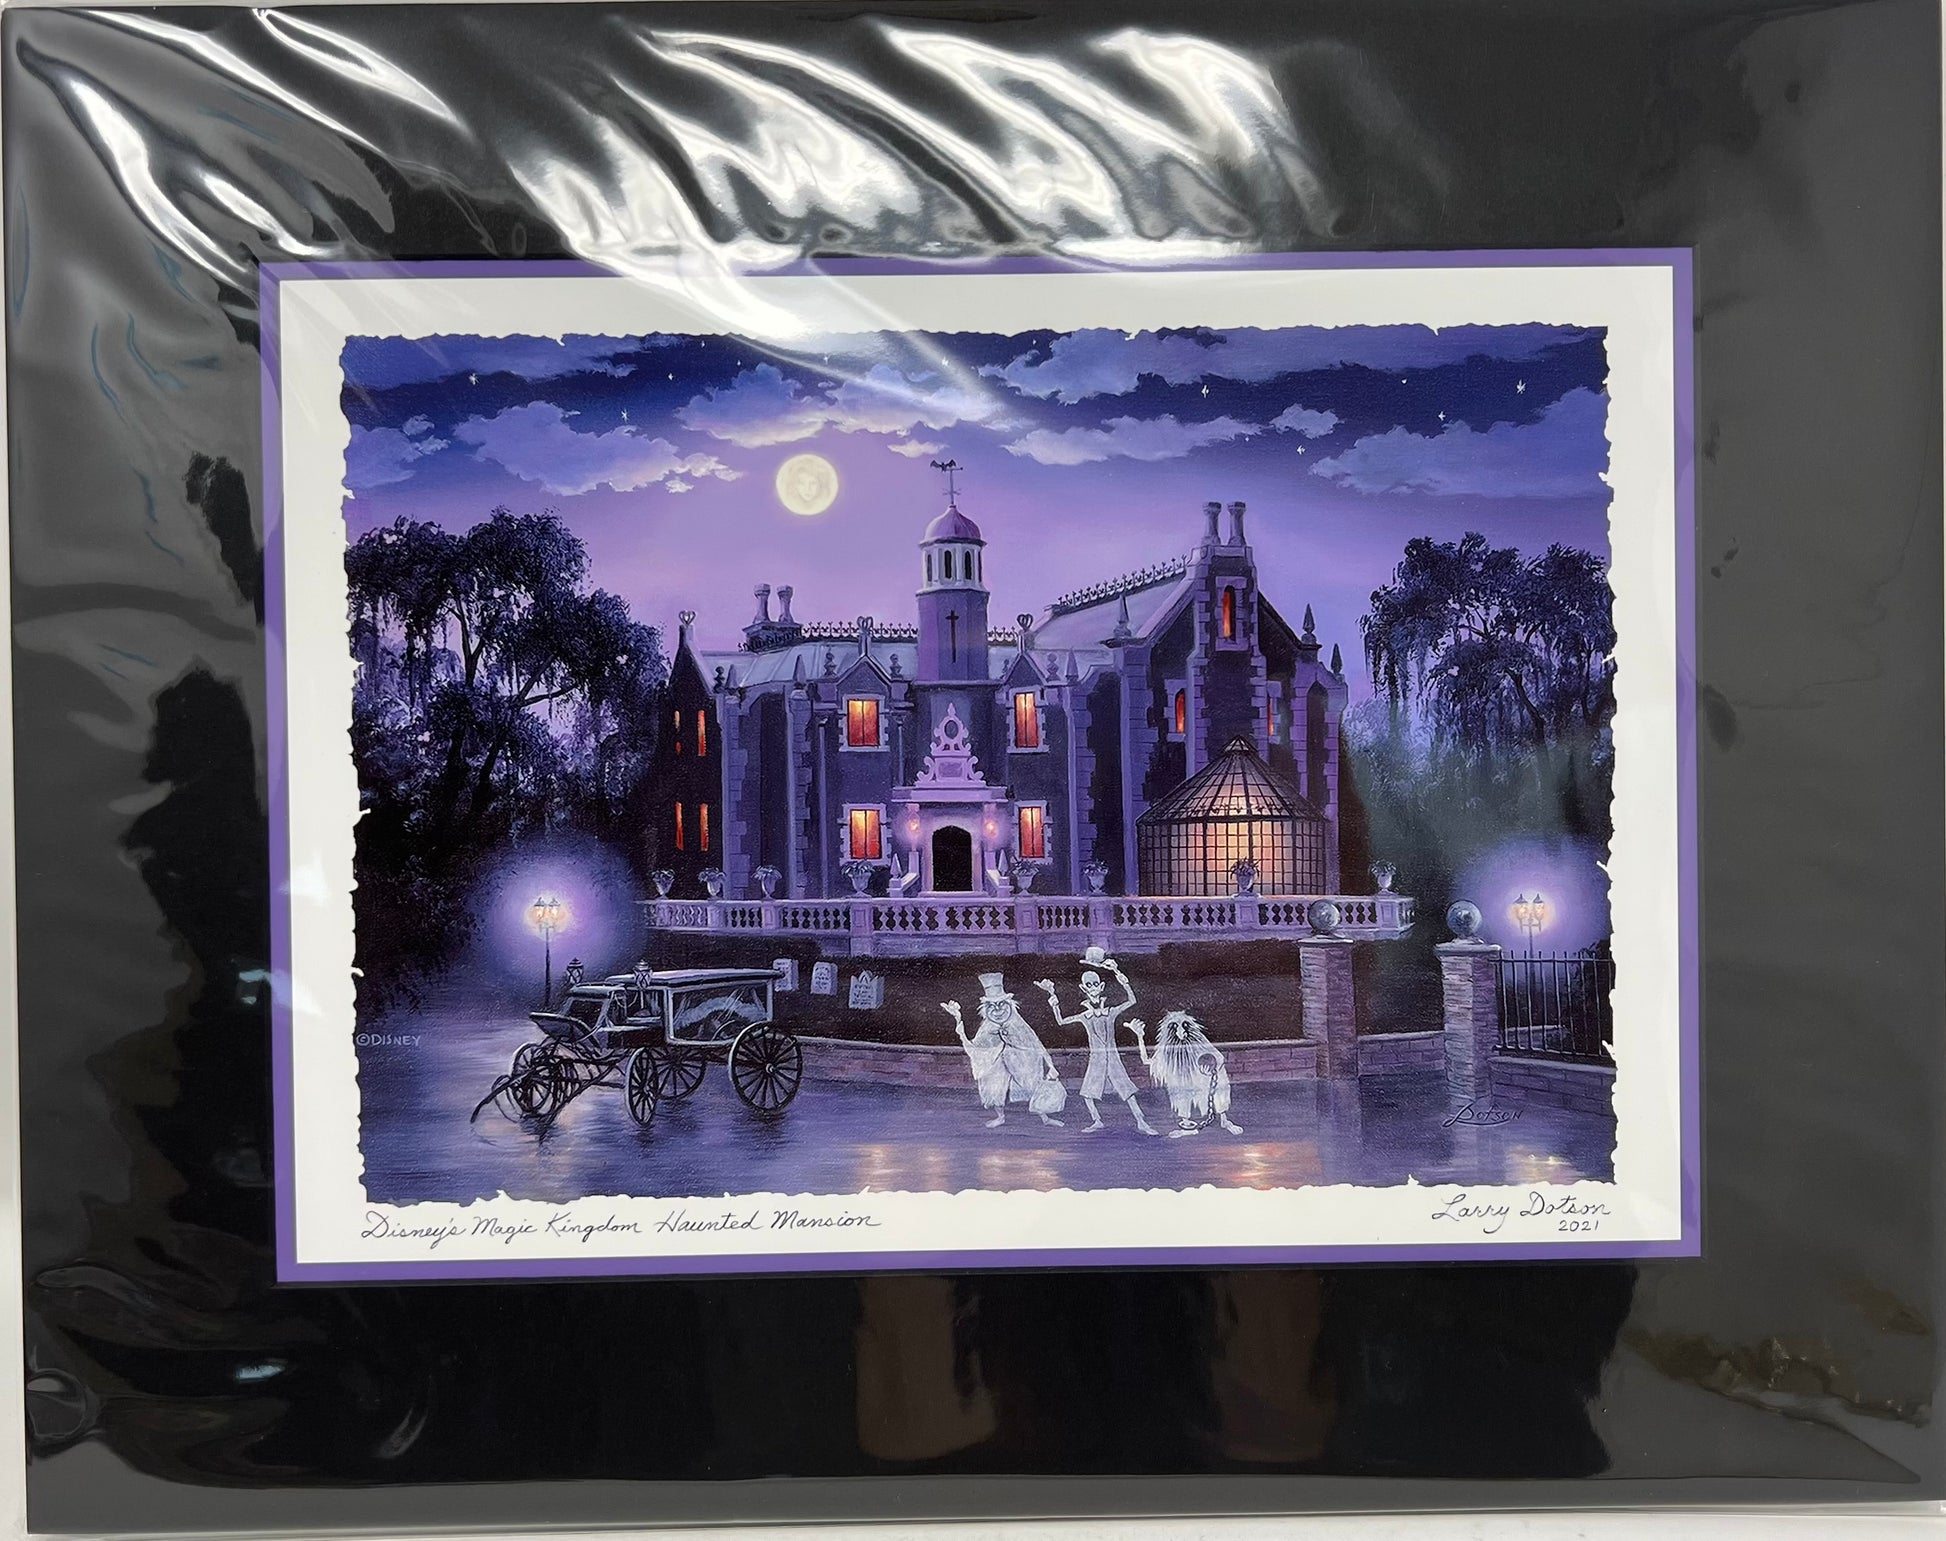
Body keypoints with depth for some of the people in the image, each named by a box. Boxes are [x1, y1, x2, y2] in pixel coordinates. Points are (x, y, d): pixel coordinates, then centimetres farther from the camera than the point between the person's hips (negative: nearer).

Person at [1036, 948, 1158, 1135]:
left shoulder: (1110, 1012, 0)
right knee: (1087, 1091, -1)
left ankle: (1141, 1122, -2)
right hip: (1096, 1057, 2)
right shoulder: (1084, 1016, 3)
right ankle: (1097, 1121, 16)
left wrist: (1120, 977, -15)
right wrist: (1053, 1000, -5)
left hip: (1112, 1055, -2)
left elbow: (1131, 1001, -8)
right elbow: (1061, 1022, 1)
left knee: (1126, 1089, -5)